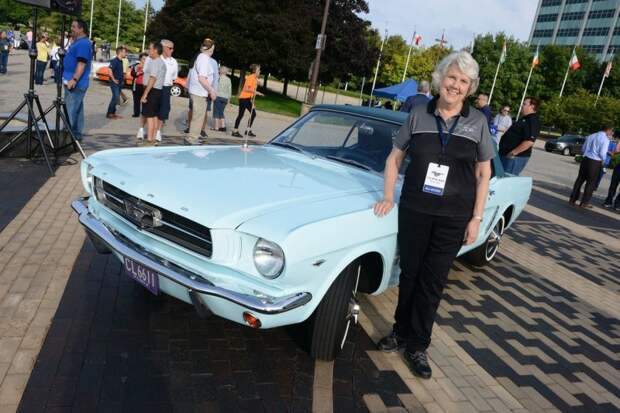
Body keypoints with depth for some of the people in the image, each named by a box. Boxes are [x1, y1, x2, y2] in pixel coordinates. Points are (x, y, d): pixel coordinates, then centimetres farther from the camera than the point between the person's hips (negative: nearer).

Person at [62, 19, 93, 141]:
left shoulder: (83, 43, -15)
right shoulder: (77, 42, 18)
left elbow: (82, 63, -24)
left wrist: (74, 79, -27)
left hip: (76, 83, -11)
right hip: (71, 82, 11)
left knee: (72, 111, -9)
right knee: (76, 110, 14)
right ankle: (75, 134, 21)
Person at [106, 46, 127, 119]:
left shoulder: (121, 61, 13)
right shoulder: (114, 60, -14)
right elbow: (110, 71, -20)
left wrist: (123, 75, 12)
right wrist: (114, 80, -18)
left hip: (120, 82, 9)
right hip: (115, 83, -9)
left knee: (116, 98, 11)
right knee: (115, 97, -12)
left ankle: (113, 113, 18)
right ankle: (109, 113, -5)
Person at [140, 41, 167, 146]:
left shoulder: (155, 62, -14)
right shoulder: (161, 62, 17)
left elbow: (152, 79, -22)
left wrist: (145, 94, -23)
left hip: (152, 91, -10)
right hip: (158, 90, 10)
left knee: (150, 116, -8)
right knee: (154, 116, 12)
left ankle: (149, 140, -6)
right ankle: (153, 138, 17)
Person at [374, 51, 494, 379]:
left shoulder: (477, 122, -1)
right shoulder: (418, 114, -1)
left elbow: (483, 173, 2)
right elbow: (395, 157, 6)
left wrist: (476, 218, -2)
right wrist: (388, 197, -4)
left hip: (453, 217, 0)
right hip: (413, 210, 1)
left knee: (433, 282, 7)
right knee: (409, 275, 13)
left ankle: (417, 346, 22)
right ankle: (401, 332, 32)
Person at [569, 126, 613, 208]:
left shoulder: (591, 136, 10)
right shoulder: (605, 139, -8)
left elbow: (583, 150, 13)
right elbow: (602, 153, -13)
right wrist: (603, 160, 5)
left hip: (585, 159, 6)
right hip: (595, 162, -5)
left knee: (580, 179, 11)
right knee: (591, 182, 5)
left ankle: (573, 199, 13)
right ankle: (584, 202, 9)